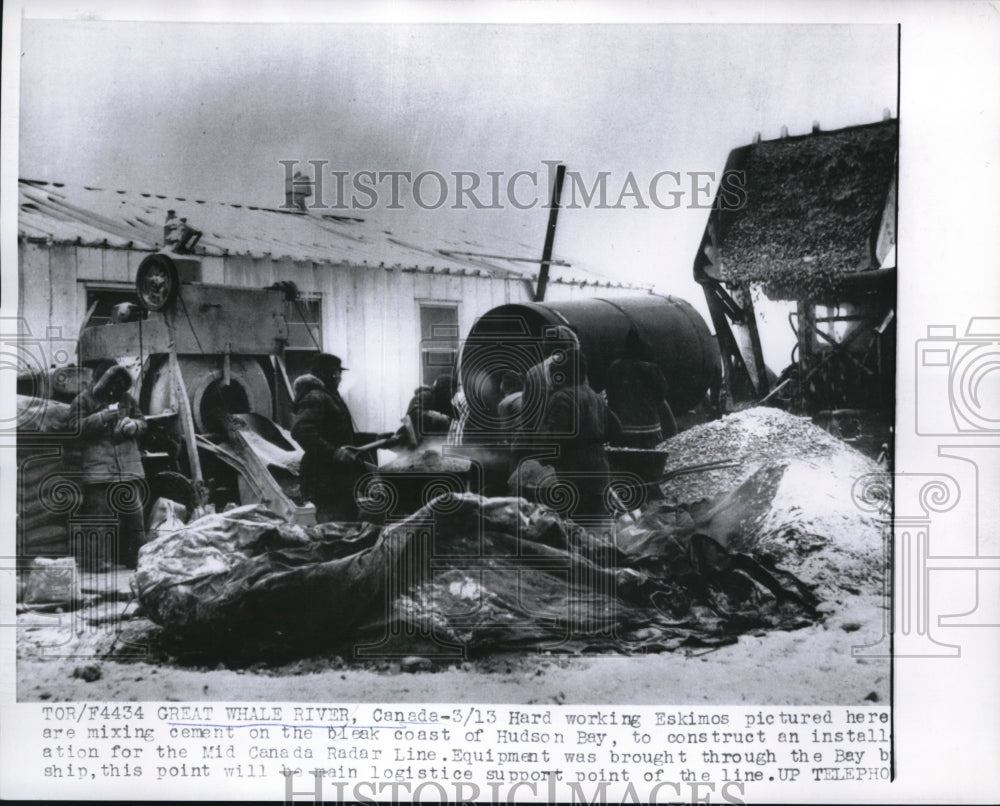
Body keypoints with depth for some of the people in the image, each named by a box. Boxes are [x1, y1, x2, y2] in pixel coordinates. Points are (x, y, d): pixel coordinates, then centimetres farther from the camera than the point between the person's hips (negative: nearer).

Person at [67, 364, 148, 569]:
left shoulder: (126, 399, 16)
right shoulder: (83, 400, 2)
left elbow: (142, 422, 20)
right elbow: (76, 426, -11)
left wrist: (133, 424, -4)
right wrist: (105, 415, -17)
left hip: (129, 466, 5)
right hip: (97, 470, -4)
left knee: (134, 515, 6)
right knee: (99, 514, -6)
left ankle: (135, 558, 15)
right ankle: (97, 559, 0)